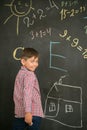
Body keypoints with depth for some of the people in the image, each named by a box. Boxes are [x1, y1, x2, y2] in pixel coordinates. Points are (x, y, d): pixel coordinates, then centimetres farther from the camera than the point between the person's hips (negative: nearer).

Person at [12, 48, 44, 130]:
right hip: (33, 113, -8)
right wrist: (28, 112, -34)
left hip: (19, 113, 8)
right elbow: (27, 94, -26)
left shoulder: (20, 73, 14)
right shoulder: (29, 75, -12)